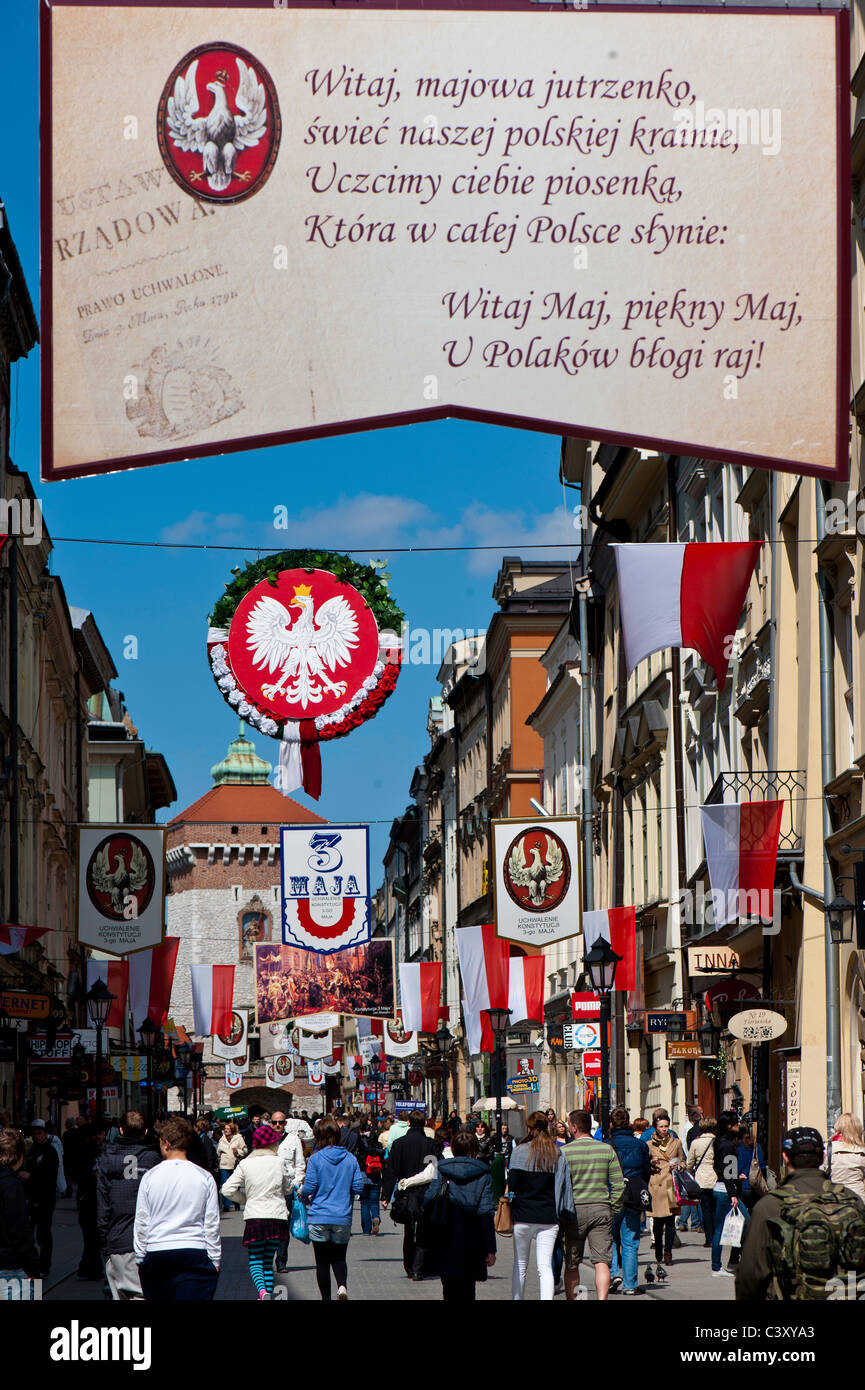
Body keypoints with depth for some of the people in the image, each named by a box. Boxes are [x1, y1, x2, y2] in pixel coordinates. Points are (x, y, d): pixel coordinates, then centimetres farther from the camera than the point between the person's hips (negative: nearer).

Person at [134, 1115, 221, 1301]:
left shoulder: (150, 1177, 0)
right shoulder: (204, 1178, 0)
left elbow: (141, 1223, 4)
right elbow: (212, 1224, 2)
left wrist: (140, 1258, 13)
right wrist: (215, 1260, 10)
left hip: (156, 1255, 1)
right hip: (195, 1254, -1)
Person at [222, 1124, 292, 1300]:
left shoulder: (245, 1164, -2)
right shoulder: (278, 1162, 0)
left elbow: (227, 1190, -4)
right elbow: (288, 1188, 12)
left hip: (254, 1217, -1)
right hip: (277, 1217, 1)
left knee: (255, 1261, 1)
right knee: (268, 1261, 14)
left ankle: (262, 1291, -24)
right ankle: (269, 1292, 8)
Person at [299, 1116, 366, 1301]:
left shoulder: (316, 1159, -8)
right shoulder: (350, 1159, 1)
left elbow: (309, 1188, -10)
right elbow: (358, 1188, 0)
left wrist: (302, 1195, 12)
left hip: (319, 1217, -2)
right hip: (343, 1218, 2)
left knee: (322, 1262, 7)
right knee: (339, 1257, 14)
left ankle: (326, 1298, 7)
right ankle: (342, 1285, -13)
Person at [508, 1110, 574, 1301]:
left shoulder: (519, 1151, -3)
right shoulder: (559, 1154, 2)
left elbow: (512, 1185, -5)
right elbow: (564, 1188, 2)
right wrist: (563, 1213, 8)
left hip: (523, 1215, -1)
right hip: (549, 1217, 1)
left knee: (520, 1265, 13)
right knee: (545, 1267, -1)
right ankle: (547, 1298, -18)